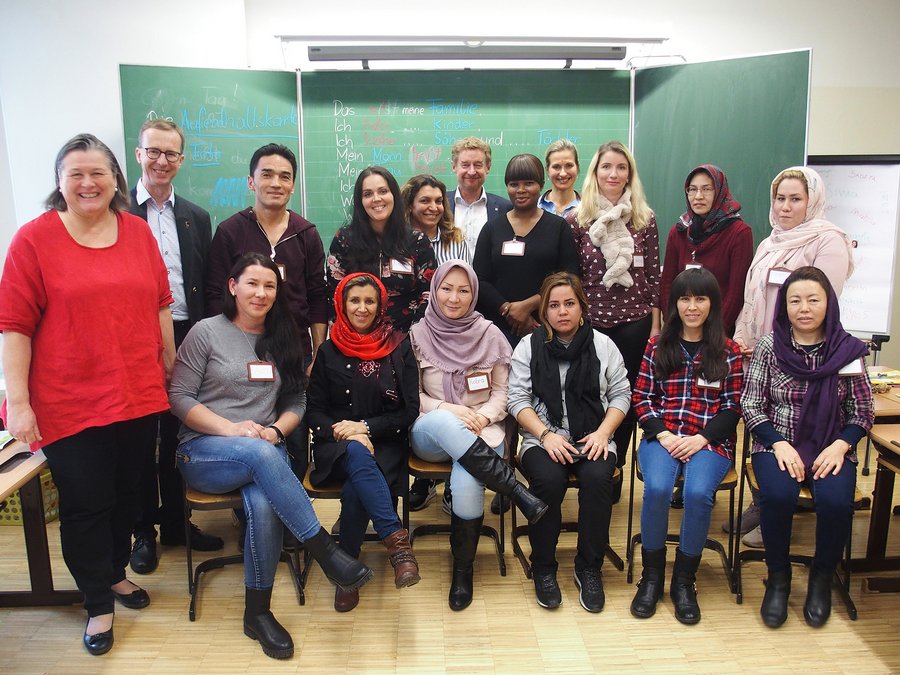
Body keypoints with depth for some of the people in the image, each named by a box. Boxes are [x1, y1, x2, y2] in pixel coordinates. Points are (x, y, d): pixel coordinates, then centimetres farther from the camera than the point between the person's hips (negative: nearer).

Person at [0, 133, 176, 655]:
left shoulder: (138, 230, 5)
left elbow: (159, 302, 10)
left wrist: (169, 361, 12)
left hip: (139, 396, 4)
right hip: (70, 404, -3)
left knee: (128, 493, 17)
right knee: (86, 504, 8)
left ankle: (115, 572, 41)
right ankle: (99, 605, 27)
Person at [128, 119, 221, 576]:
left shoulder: (195, 218, 11)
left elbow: (205, 286, 10)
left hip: (185, 339, 3)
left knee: (177, 435, 13)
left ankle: (176, 522, 29)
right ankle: (144, 530, 24)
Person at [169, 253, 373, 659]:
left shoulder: (283, 340, 13)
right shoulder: (206, 332, 1)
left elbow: (296, 402, 13)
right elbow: (178, 397, -3)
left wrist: (275, 431, -8)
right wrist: (231, 429, -15)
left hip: (265, 450, 3)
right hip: (203, 451, -2)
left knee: (264, 506, -32)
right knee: (260, 454, -38)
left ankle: (257, 612, -13)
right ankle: (326, 552, -32)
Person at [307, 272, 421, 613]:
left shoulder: (398, 347, 5)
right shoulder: (329, 351, 8)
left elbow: (409, 411, 2)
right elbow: (315, 410, 7)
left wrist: (366, 428, -12)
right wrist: (343, 432, -13)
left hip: (385, 444, 0)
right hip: (337, 445, 0)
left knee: (355, 491, -32)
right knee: (357, 455, -37)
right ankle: (396, 540, -42)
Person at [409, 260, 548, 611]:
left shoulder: (489, 334, 4)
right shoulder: (418, 335, 4)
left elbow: (502, 391, 8)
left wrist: (483, 416, -12)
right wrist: (448, 409, -13)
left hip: (480, 432, 0)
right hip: (430, 435, 0)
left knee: (466, 485, -32)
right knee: (441, 420, -38)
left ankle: (463, 569, -4)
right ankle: (516, 489, -32)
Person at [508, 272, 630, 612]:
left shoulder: (602, 344, 11)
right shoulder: (528, 346, 7)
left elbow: (621, 393, 9)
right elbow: (518, 398, 1)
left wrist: (603, 432, -7)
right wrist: (546, 435, -13)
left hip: (593, 439, 1)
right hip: (543, 439, -1)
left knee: (597, 478, -31)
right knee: (548, 479, -32)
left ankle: (589, 568, -9)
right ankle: (543, 568, -9)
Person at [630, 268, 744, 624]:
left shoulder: (728, 351, 8)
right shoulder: (658, 345, 11)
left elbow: (732, 407, 5)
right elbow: (641, 398, 7)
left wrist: (701, 439, -10)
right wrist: (663, 435, -9)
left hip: (709, 442, 0)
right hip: (661, 437, 1)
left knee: (698, 493, -30)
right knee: (657, 488, -29)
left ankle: (684, 579, -7)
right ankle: (652, 574, -7)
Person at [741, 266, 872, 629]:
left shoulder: (847, 350, 1)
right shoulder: (769, 346, -1)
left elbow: (863, 413, 6)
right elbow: (751, 405, -1)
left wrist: (840, 446, -11)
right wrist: (779, 443, -14)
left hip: (831, 449, 1)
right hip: (777, 445, -1)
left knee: (835, 500, -29)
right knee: (778, 495, -31)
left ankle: (821, 578, 2)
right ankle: (778, 577, -3)